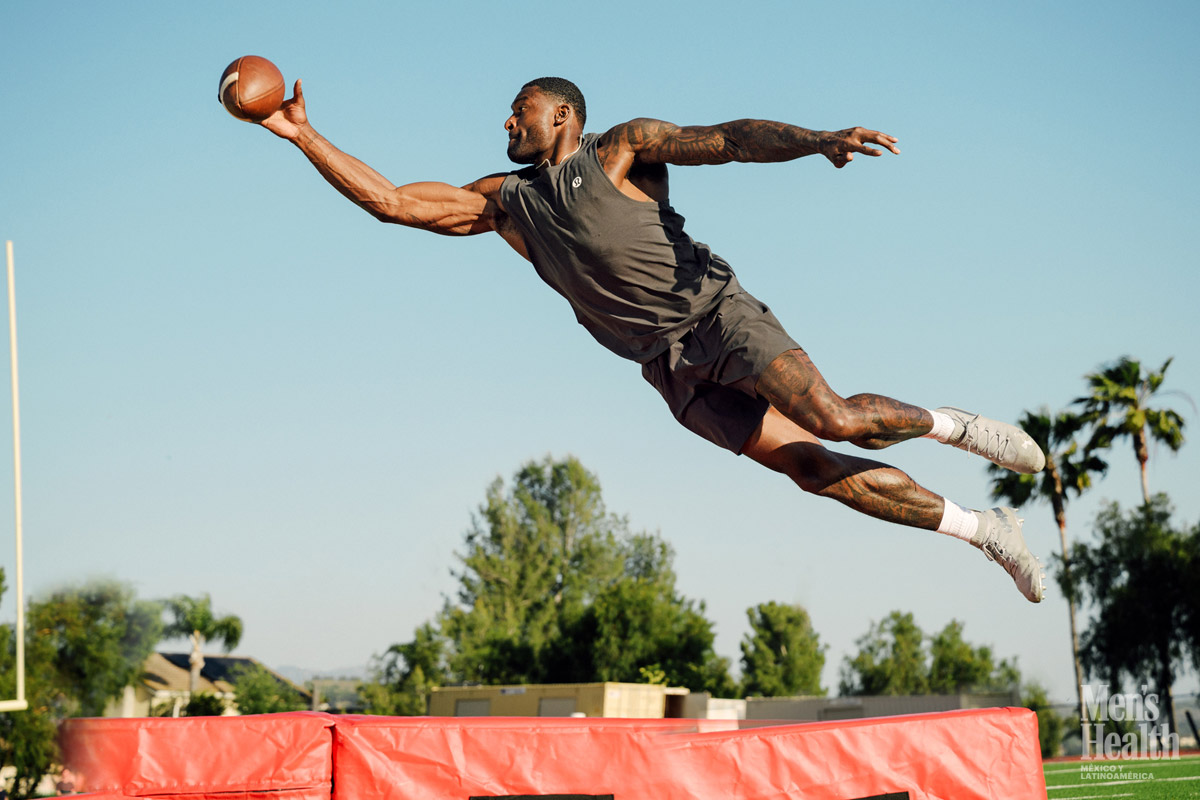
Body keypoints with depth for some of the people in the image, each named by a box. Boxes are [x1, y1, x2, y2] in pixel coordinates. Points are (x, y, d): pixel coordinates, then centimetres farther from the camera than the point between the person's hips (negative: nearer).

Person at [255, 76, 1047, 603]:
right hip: (672, 369, 3)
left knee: (835, 420, -25)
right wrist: (307, 138, 6)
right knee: (812, 467, -8)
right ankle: (984, 528, 0)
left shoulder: (621, 148, 3)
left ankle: (950, 425, 5)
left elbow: (728, 139, -9)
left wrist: (817, 139, -25)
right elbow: (393, 201, 13)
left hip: (715, 311, -3)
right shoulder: (505, 201, 16)